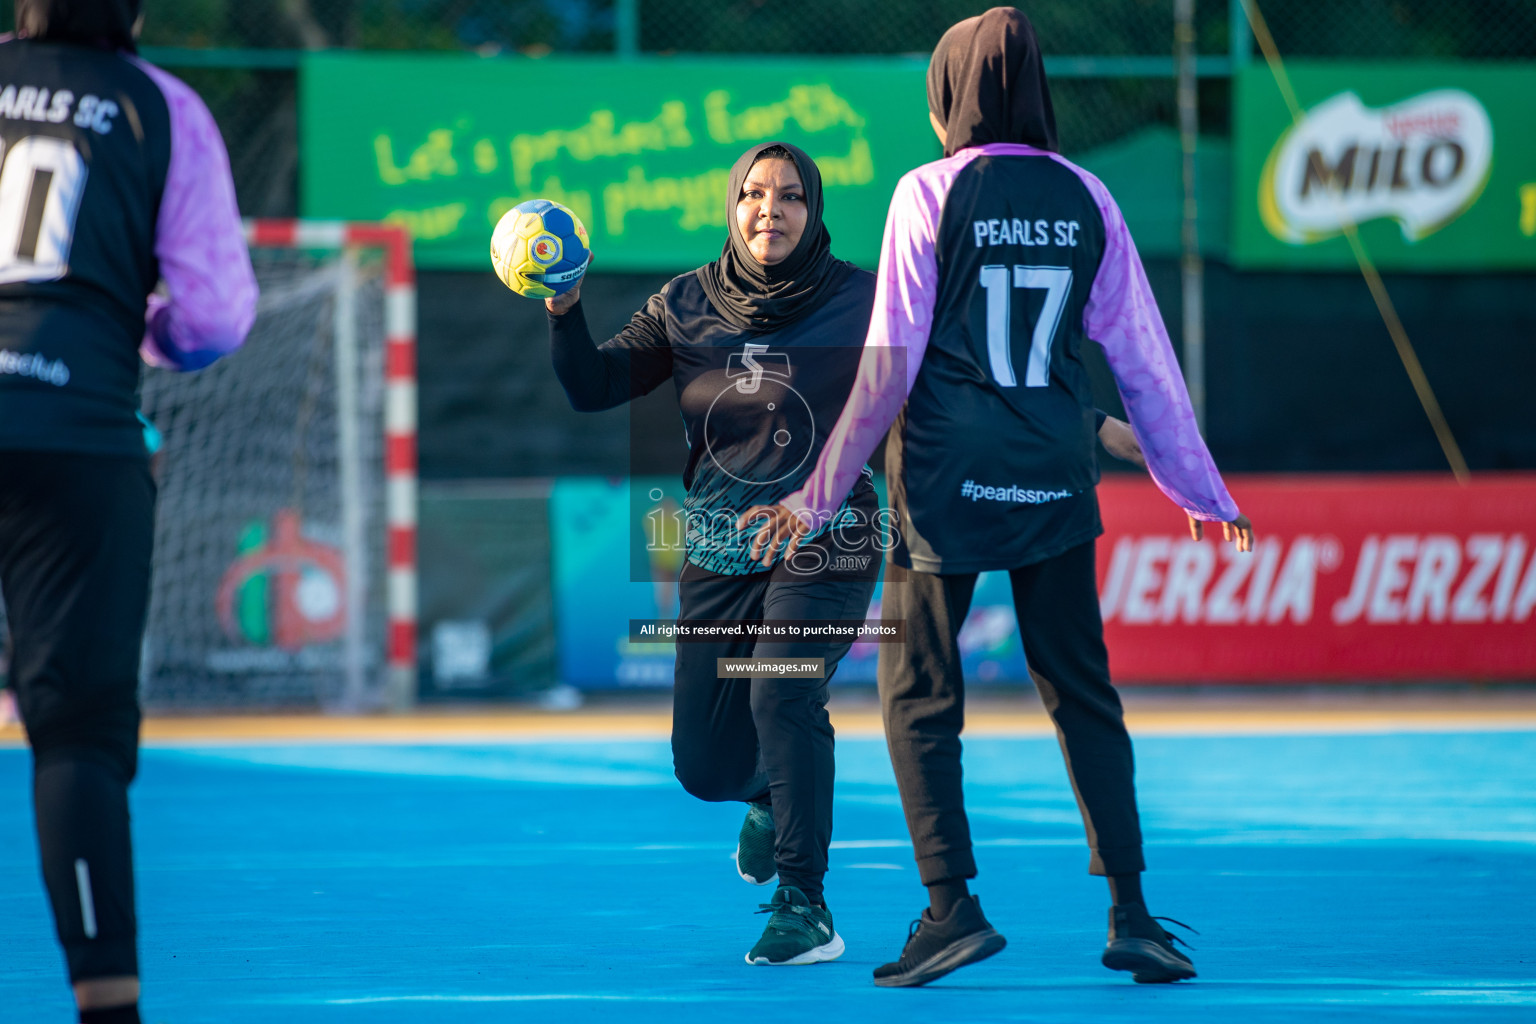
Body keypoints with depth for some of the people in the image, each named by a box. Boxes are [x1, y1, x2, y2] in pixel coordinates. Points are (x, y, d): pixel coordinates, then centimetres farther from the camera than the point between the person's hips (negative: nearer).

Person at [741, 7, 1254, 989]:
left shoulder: (930, 194, -5)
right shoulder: (1085, 198, 4)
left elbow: (889, 366, -7)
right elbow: (1146, 362, 7)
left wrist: (819, 495, -1)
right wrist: (1201, 490, 16)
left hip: (946, 482, -3)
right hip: (1056, 484, 3)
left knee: (920, 697, 5)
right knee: (1083, 696, 9)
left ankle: (952, 906, -5)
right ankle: (1130, 914, 4)